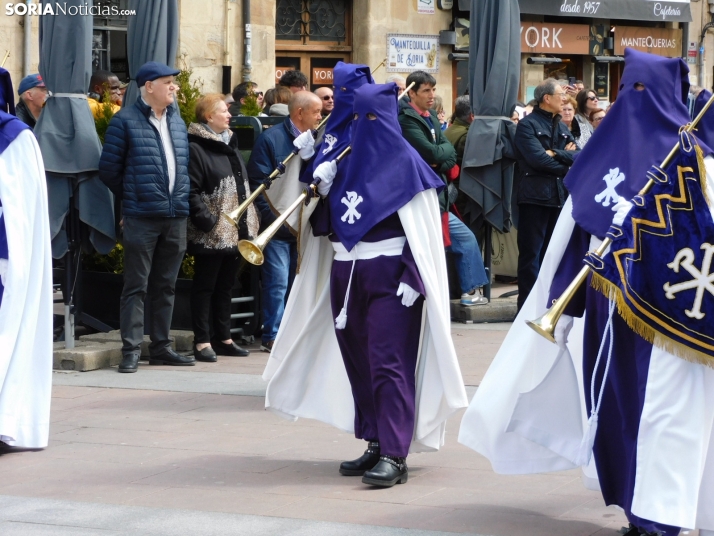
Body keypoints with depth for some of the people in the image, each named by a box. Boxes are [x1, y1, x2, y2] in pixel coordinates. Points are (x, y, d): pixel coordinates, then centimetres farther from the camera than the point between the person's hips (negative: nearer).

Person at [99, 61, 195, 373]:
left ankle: (161, 347, 17)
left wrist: (180, 198, 11)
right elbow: (108, 168, -3)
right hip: (141, 218, -6)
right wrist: (131, 196, 5)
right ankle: (131, 350, -4)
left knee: (165, 286, 11)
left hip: (175, 217, 6)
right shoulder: (126, 121, -6)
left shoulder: (177, 122, 14)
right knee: (136, 286, -4)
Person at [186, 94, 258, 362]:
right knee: (205, 286, -2)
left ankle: (223, 338, 20)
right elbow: (191, 192, -17)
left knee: (225, 286, 13)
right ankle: (202, 341, 1)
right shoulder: (196, 148, -11)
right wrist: (205, 220, -24)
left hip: (234, 232, 8)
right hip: (211, 235, -8)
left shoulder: (230, 145, 18)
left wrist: (249, 223, 17)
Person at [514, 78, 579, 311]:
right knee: (531, 254, -3)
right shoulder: (528, 125, -5)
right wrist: (565, 164, -6)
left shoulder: (561, 127, 17)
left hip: (559, 195, 7)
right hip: (535, 195, -7)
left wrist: (556, 154, -12)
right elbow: (538, 159, -18)